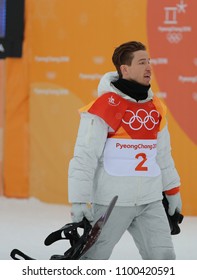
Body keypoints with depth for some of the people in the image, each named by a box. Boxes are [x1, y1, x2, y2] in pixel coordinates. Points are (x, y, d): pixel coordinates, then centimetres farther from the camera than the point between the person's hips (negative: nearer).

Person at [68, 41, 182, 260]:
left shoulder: (156, 108, 9)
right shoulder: (105, 106, -13)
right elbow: (84, 156, -14)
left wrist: (173, 190, 23)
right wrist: (79, 201, -18)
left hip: (150, 201, 6)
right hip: (112, 201, -6)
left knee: (163, 258, 2)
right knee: (93, 259, 4)